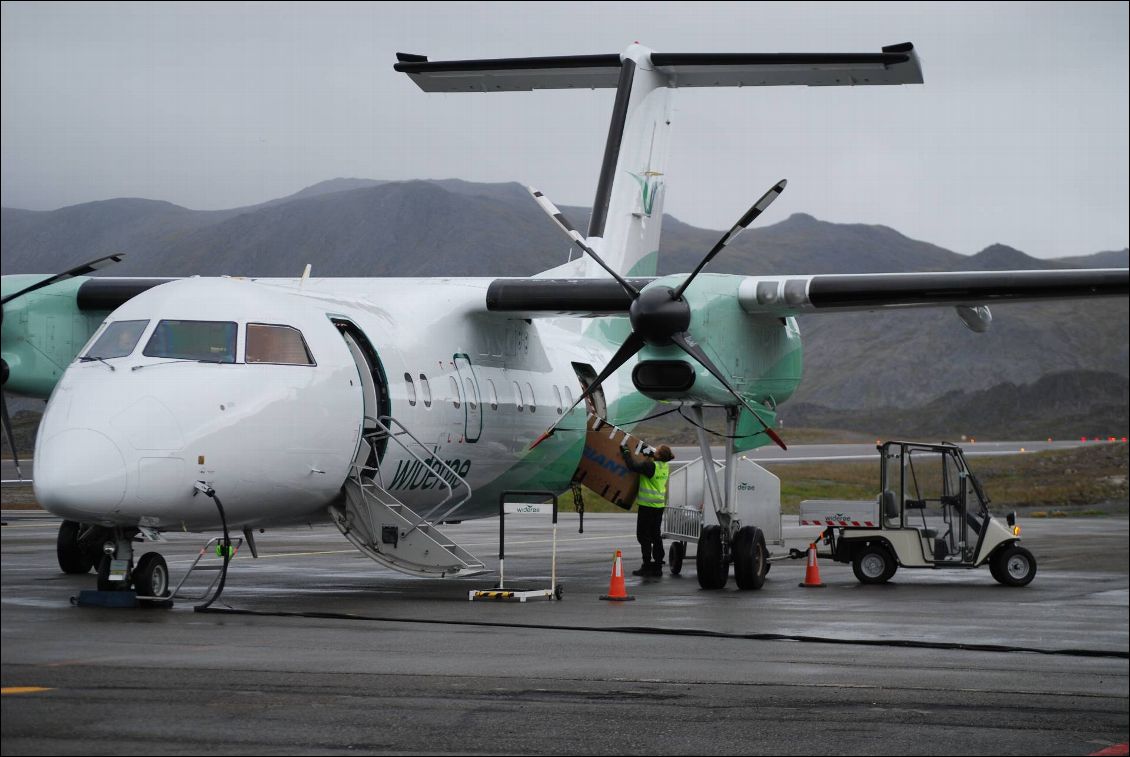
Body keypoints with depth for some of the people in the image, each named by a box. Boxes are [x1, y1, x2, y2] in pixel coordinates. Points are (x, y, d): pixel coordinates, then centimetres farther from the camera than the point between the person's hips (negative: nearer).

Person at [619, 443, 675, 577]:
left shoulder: (650, 466, -19)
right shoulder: (665, 467, 6)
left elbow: (633, 465, -20)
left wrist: (625, 452, -8)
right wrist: (650, 456, 22)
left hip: (647, 505, -8)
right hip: (659, 505, 8)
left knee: (643, 536, -1)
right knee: (656, 536, 12)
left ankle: (647, 566, -3)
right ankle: (657, 566, 14)